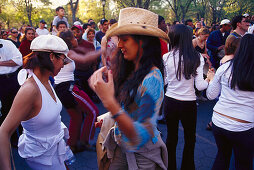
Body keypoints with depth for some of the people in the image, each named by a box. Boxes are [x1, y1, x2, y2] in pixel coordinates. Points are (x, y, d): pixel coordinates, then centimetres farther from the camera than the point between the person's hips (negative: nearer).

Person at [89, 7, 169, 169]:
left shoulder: (152, 79, -27)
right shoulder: (131, 71, -3)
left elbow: (139, 138, -31)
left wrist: (110, 102, -41)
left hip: (142, 156, -7)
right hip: (122, 147, 7)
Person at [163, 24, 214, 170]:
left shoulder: (166, 57, -9)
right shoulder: (197, 58, -12)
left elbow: (163, 82, -1)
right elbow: (200, 86, -13)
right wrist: (209, 79, 6)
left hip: (170, 102, 2)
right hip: (189, 104, -1)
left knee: (171, 137, 19)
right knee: (190, 138, 20)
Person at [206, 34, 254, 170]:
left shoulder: (224, 68, -6)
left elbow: (211, 95, 4)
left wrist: (211, 79, 19)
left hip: (218, 122, 3)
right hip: (243, 128, -2)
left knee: (222, 156, 26)